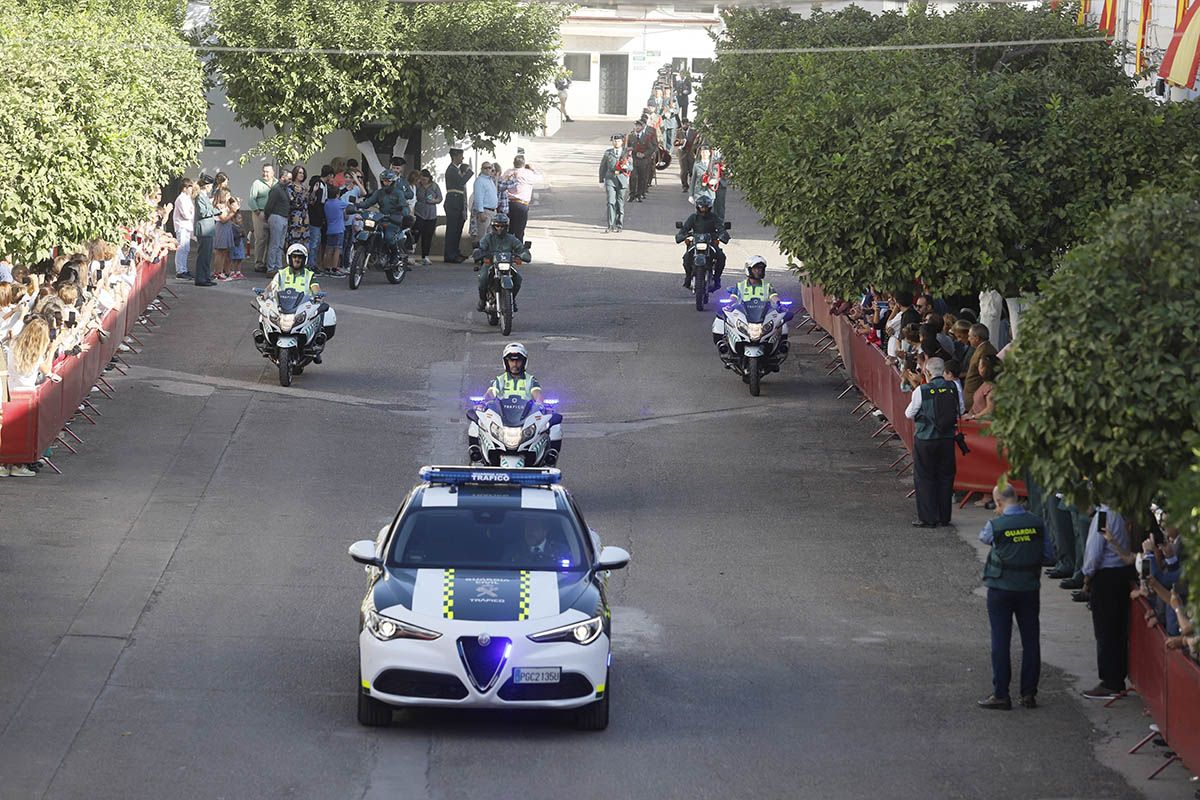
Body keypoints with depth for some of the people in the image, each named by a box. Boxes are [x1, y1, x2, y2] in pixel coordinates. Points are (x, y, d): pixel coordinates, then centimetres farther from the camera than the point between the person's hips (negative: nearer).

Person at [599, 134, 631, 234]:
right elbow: (603, 167, 16)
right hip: (610, 179, 0)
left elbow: (631, 168, 8)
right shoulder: (608, 153, 9)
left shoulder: (626, 152, 7)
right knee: (611, 202, -12)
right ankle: (610, 226, -16)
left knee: (620, 204, 5)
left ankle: (618, 226, 16)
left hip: (622, 180, 0)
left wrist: (626, 167, -15)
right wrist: (601, 180, 12)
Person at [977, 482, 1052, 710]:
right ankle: (1029, 693, 14)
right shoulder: (1037, 523, -6)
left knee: (1000, 642, 4)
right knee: (1031, 640, 11)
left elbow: (984, 538, 8)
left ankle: (1001, 695, 5)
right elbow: (1048, 553, 3)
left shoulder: (995, 526, -14)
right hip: (1030, 588, 3)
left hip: (1001, 589, -3)